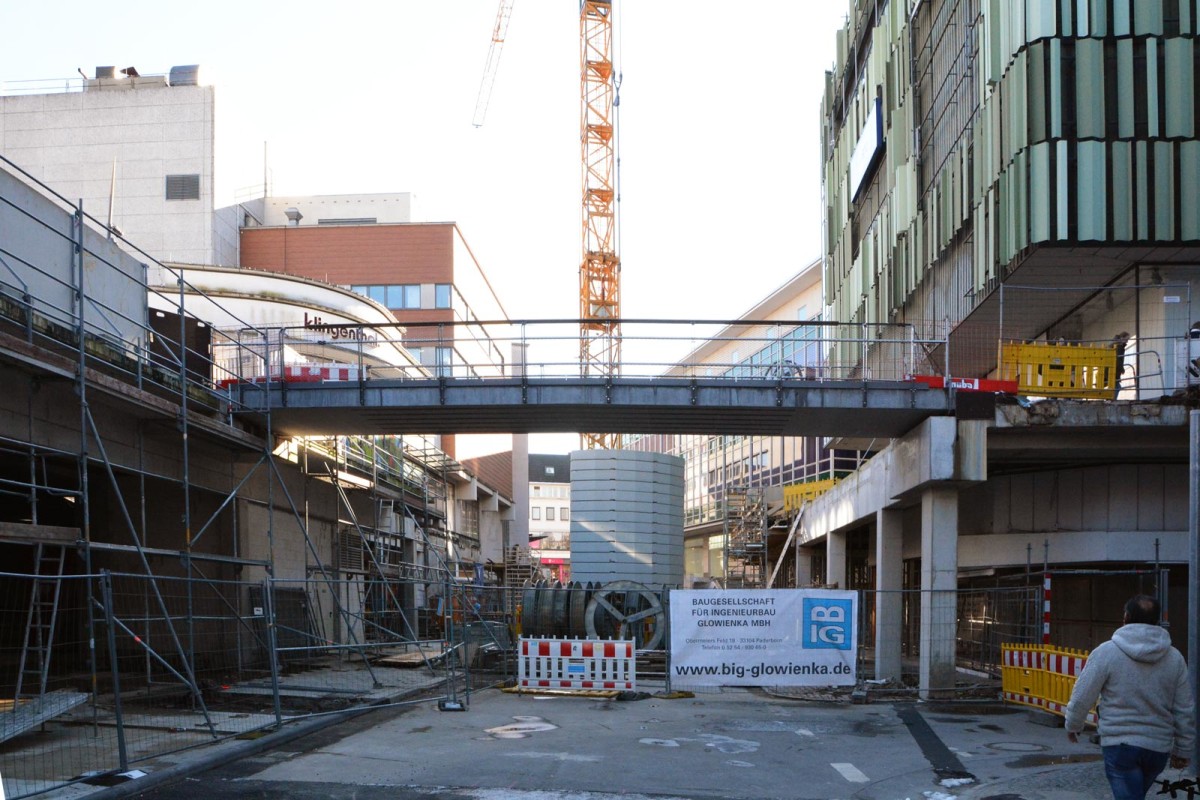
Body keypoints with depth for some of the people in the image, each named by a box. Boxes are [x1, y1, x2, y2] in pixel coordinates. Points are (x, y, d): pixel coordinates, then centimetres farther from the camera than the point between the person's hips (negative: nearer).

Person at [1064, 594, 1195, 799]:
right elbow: (1185, 711, 8)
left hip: (1120, 745, -4)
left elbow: (1082, 696, -5)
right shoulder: (1174, 658, 4)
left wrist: (1073, 725, 14)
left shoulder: (1106, 652, -8)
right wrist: (1182, 750, 18)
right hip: (1159, 748, 4)